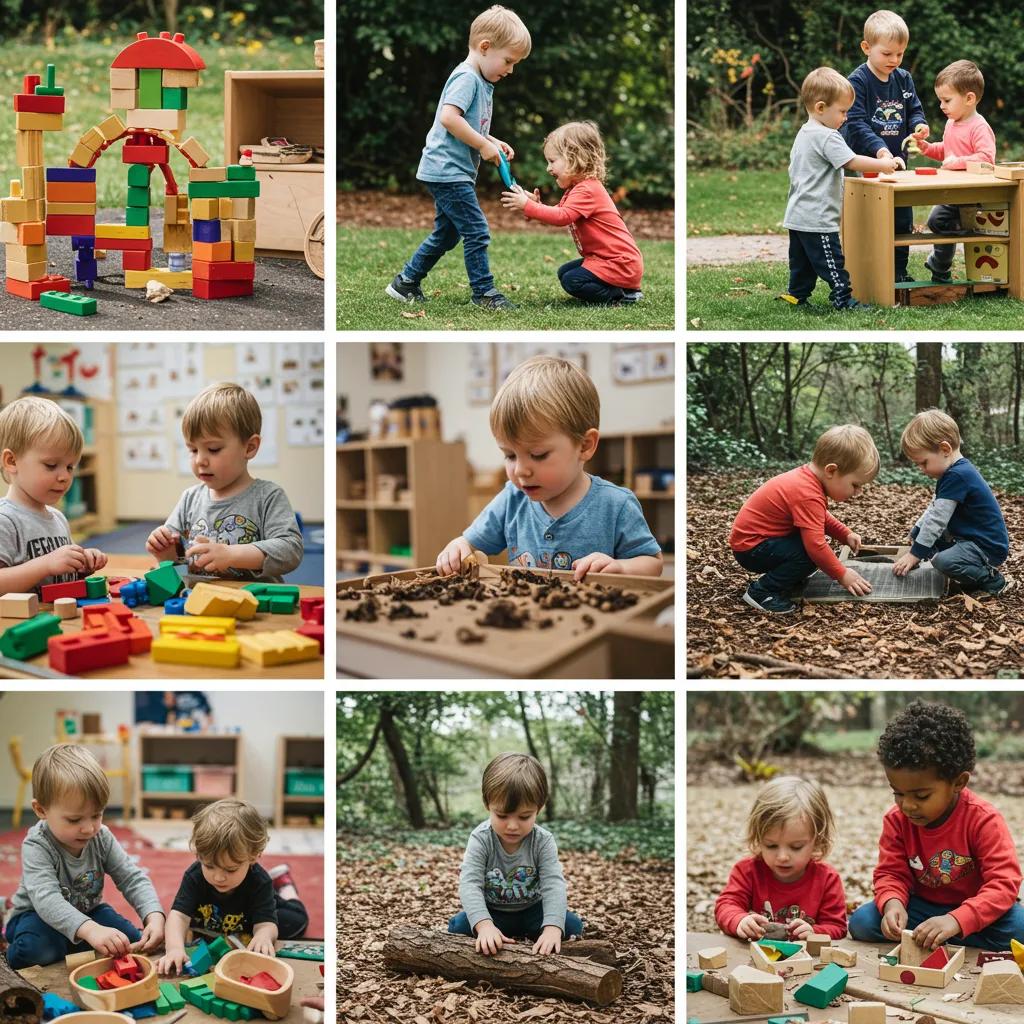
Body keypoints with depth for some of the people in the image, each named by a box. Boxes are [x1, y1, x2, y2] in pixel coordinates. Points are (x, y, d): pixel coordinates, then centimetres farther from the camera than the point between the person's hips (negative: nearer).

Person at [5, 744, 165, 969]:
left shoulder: (101, 838, -13)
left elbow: (133, 879, -12)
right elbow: (46, 900, -43)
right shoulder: (37, 847, -29)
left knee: (133, 941, -14)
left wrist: (155, 917, -33)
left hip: (87, 912, 6)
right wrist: (91, 930, -60)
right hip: (38, 915, -5)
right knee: (38, 949, -37)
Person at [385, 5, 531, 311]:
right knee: (477, 233, -8)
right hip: (448, 170, -11)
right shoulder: (467, 77, -15)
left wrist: (493, 143, 10)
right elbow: (449, 117, -28)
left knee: (446, 234, 17)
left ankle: (405, 282, 25)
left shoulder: (482, 83, 17)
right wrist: (484, 145, -21)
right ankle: (484, 293, -2)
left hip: (453, 172, 11)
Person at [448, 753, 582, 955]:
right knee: (458, 926, -26)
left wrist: (552, 927, -47)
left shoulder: (543, 842, -18)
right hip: (491, 912, -1)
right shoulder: (481, 839, -21)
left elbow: (553, 885, -28)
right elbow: (470, 883, -31)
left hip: (531, 911, 1)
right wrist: (484, 925, -50)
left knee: (572, 925, -21)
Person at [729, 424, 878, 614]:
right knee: (810, 554, -25)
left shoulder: (806, 478, 3)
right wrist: (842, 575, -18)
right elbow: (816, 546, -31)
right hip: (751, 547, -10)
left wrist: (846, 535, 10)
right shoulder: (809, 496, -28)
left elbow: (821, 518, 23)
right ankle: (763, 592, -15)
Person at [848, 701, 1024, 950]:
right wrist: (892, 903, -32)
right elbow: (891, 873, -6)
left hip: (973, 910, -2)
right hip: (923, 907, 3)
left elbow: (1003, 883, -29)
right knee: (861, 922, -19)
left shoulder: (983, 820, -23)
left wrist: (955, 920, -44)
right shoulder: (896, 820, -10)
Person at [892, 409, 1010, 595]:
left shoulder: (957, 477, -23)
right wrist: (916, 535, 19)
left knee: (943, 562, -32)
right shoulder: (956, 470, 9)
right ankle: (973, 572, 9)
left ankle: (992, 580, -9)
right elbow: (934, 510, 21)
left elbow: (936, 519, -22)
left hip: (989, 547, -11)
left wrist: (915, 554, -18)